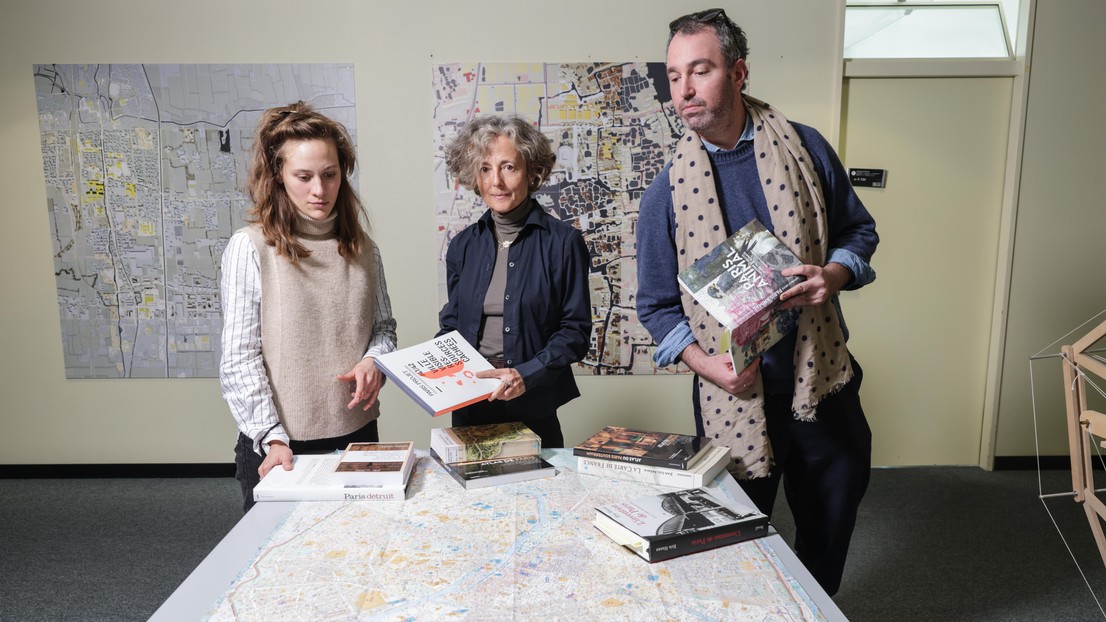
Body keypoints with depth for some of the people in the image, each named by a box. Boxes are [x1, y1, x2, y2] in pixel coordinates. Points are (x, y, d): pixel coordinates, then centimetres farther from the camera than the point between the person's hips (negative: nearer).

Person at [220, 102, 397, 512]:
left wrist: (374, 361, -8)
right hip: (278, 445, -3)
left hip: (356, 433, 4)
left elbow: (384, 326, 13)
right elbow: (240, 359, -10)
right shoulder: (250, 247, -9)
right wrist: (271, 438, -16)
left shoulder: (361, 248, 4)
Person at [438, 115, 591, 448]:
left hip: (533, 411, -3)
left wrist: (526, 374, -20)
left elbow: (575, 331, -7)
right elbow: (451, 324, 14)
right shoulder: (463, 246, 6)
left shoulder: (563, 242, -6)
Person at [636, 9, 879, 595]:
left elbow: (858, 229, 9)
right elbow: (656, 303, -1)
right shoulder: (667, 190, -5)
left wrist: (834, 275, -13)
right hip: (735, 394, -2)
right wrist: (704, 363, -17)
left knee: (831, 524, 19)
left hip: (821, 379, 2)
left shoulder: (804, 146, -1)